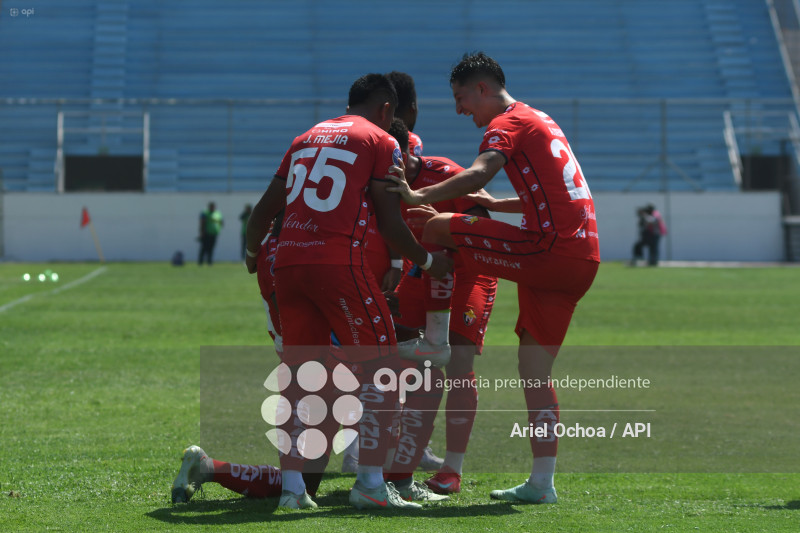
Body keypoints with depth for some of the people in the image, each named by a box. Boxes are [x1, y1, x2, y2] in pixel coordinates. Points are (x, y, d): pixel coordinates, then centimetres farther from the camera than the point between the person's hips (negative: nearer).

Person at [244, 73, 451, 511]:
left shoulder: (306, 138, 23)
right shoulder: (380, 143, 6)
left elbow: (264, 211, 26)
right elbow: (390, 225, 2)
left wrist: (252, 253, 44)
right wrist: (428, 262, 18)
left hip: (288, 261, 6)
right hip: (337, 259, -6)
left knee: (299, 371, 13)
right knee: (380, 365, 3)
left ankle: (291, 486, 9)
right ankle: (370, 483, -3)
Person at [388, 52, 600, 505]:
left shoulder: (508, 123, -3)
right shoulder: (540, 121, 26)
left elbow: (479, 174, -23)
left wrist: (421, 196, -32)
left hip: (548, 248, -9)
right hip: (583, 259, 9)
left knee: (437, 228, -3)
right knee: (535, 369, 10)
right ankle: (542, 482, 9)